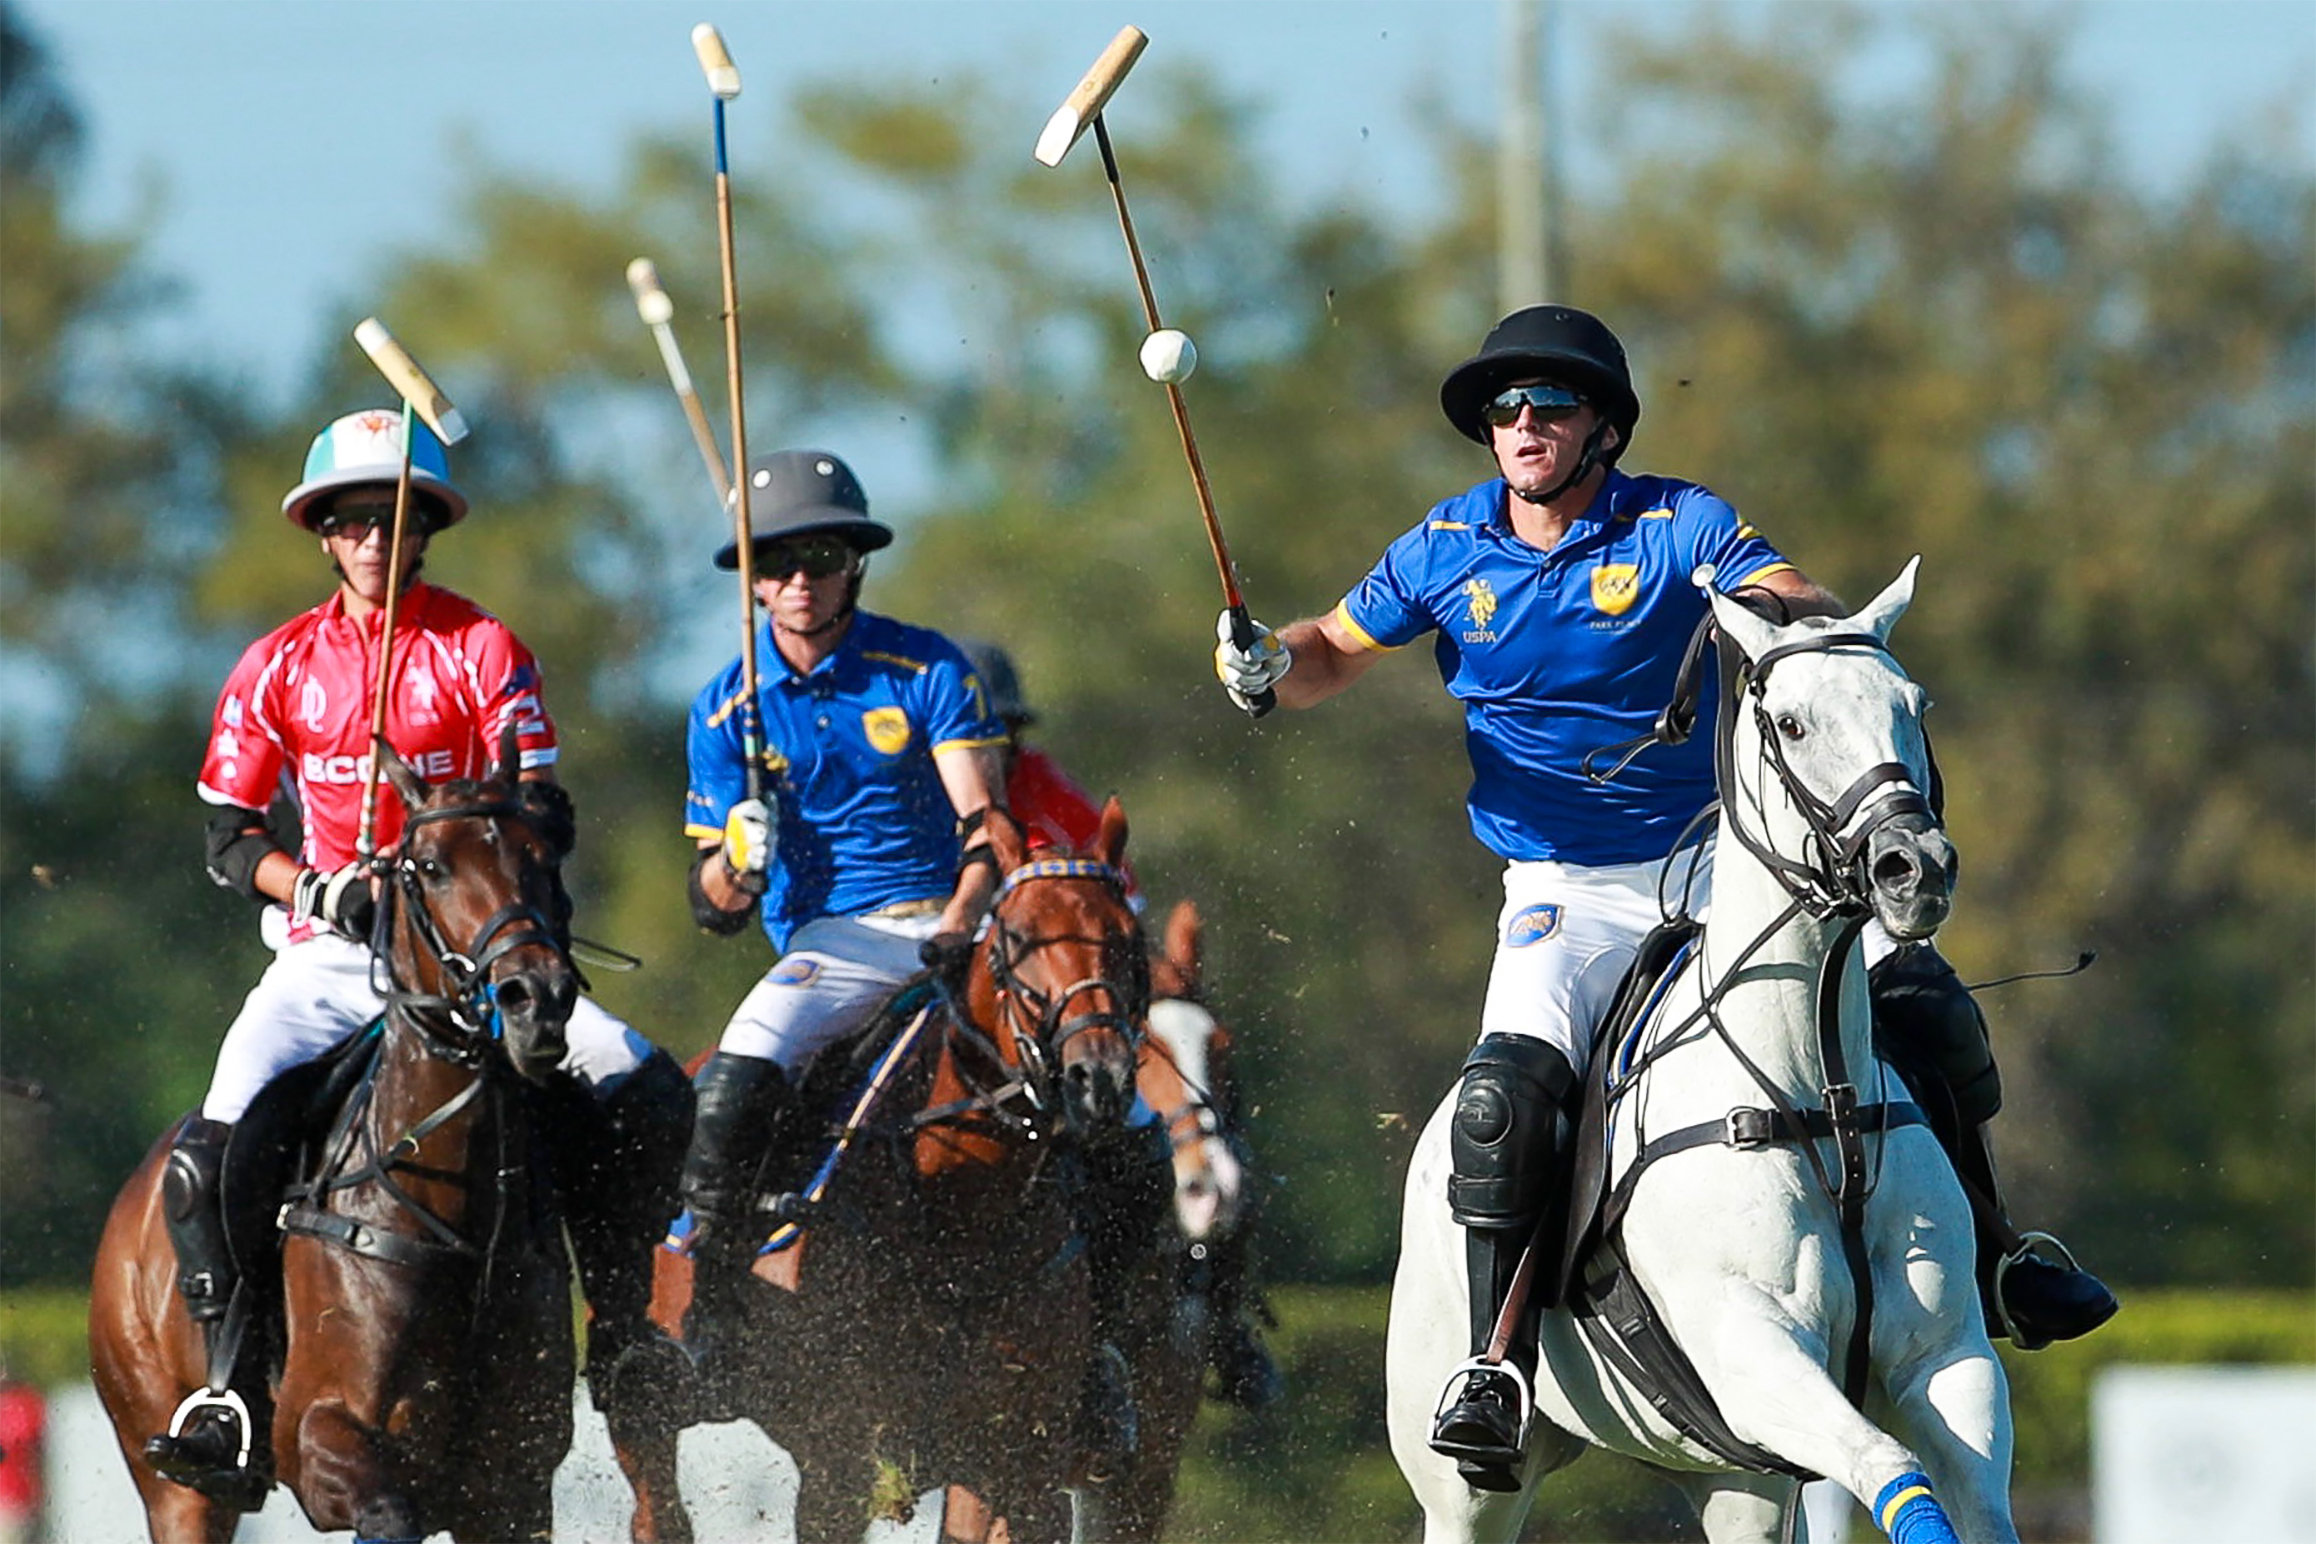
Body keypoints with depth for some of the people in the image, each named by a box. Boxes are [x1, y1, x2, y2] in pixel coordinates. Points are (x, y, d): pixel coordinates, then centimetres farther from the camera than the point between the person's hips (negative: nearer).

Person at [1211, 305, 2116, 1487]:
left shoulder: (1677, 526, -6)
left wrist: (1786, 614, -42)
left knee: (1917, 991, -11)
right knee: (1509, 1086, -28)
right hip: (1564, 890, 0)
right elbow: (1335, 650, 13)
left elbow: (1808, 609, -18)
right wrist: (1267, 666, -10)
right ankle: (1492, 1362, -20)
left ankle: (1982, 1252, 11)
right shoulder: (1450, 548, 1)